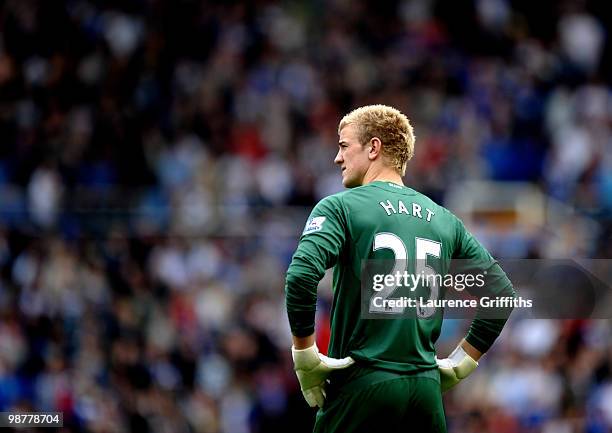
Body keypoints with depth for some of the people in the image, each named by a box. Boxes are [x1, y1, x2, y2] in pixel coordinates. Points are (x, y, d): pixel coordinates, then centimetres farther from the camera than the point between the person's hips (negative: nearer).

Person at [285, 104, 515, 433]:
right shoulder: (444, 220, 14)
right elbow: (501, 291, 14)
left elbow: (301, 277, -18)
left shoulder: (339, 208, -2)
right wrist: (460, 364, 15)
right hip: (426, 389, 5)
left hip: (362, 384, -4)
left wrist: (305, 357, -10)